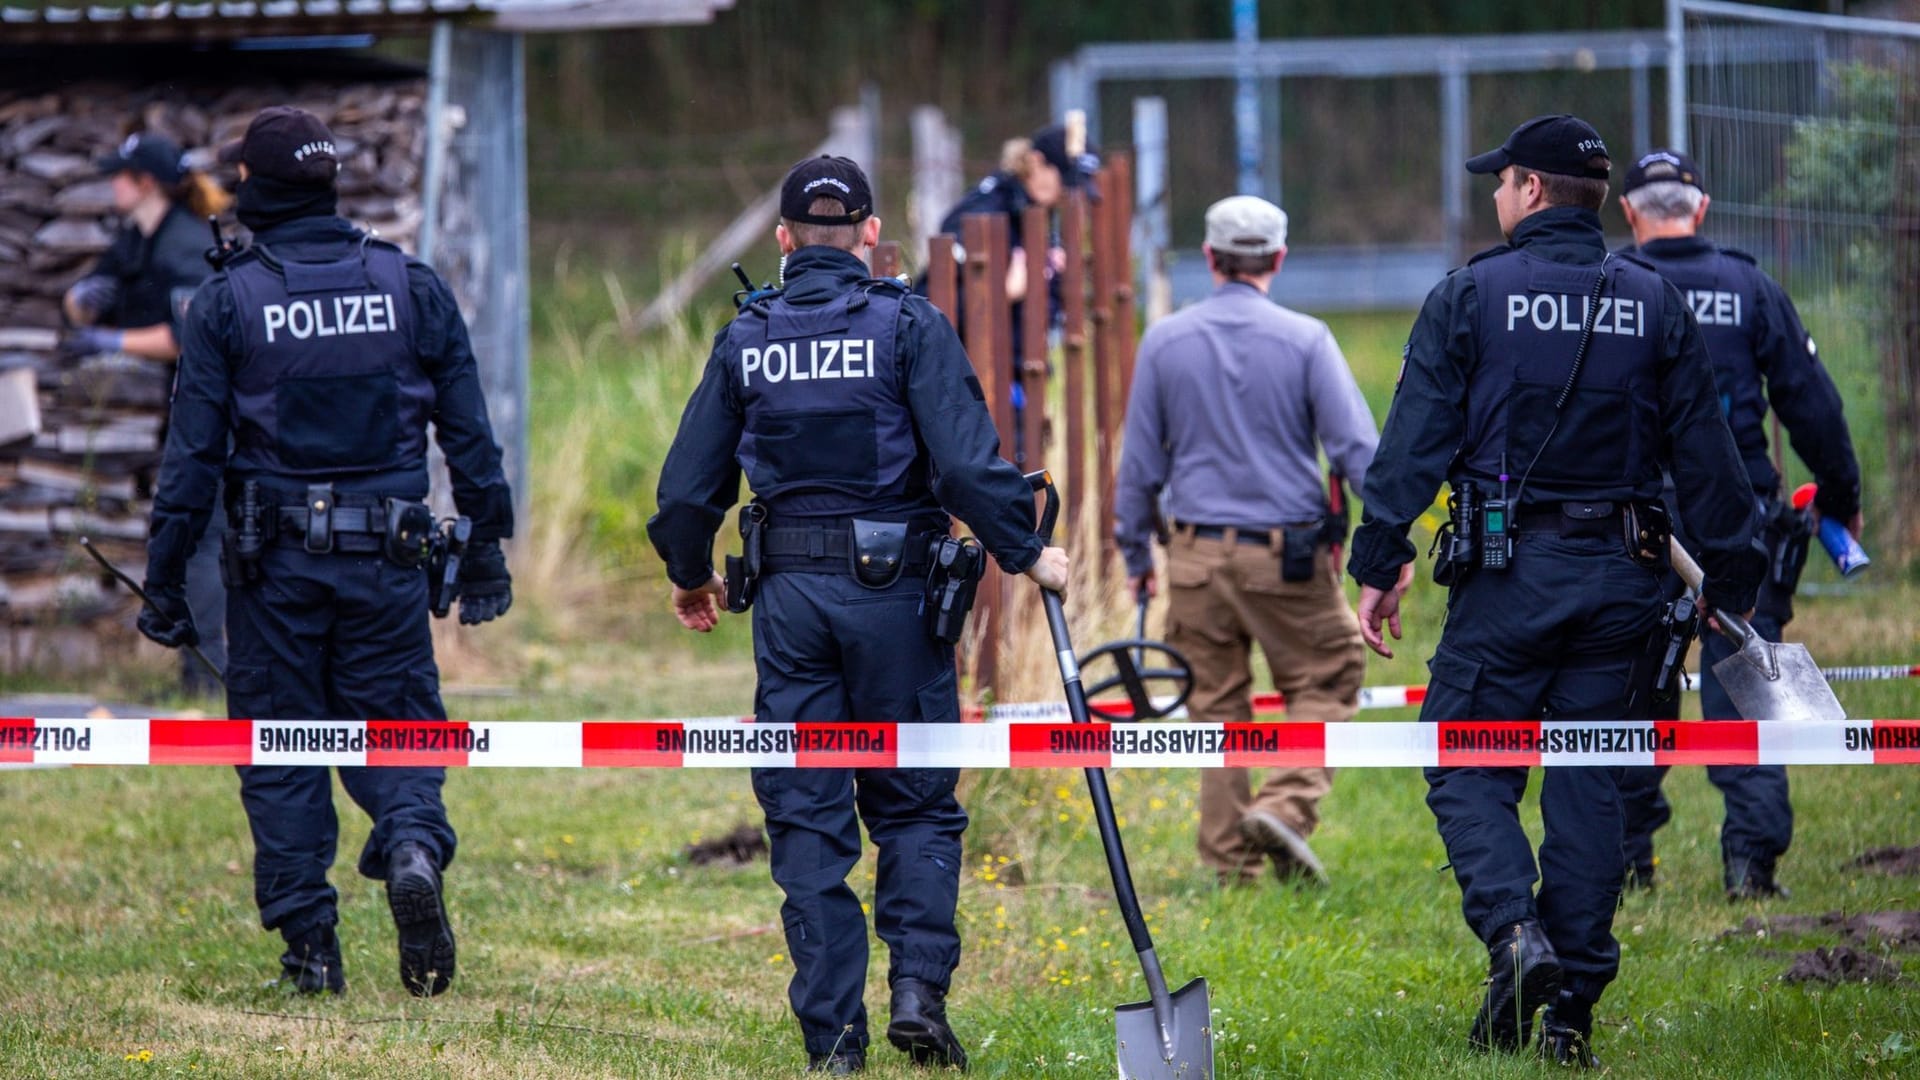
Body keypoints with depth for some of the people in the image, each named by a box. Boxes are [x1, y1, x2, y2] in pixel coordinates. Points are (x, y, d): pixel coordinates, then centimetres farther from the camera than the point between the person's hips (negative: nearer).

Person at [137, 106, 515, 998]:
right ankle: (415, 846, -21)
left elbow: (192, 452, -4)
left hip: (274, 557, -1)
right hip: (386, 557, 1)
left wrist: (163, 579, 1)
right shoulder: (411, 286, 2)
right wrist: (485, 547, 13)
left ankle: (309, 940, 4)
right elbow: (469, 431, 4)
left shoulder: (227, 301, -4)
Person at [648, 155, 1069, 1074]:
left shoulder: (746, 340, 5)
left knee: (806, 816, 5)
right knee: (915, 802, 9)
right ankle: (917, 986, -8)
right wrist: (1025, 551, -3)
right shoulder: (907, 327, -5)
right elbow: (966, 461, -14)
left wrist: (689, 574, 25)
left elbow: (688, 486, 7)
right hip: (892, 587, -2)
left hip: (788, 593, 2)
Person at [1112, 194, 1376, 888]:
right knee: (1327, 681, 10)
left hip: (1197, 556, 3)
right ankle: (1287, 805, -12)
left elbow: (1139, 462, 6)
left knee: (1216, 705, 11)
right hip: (1288, 556, -3)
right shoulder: (1305, 341, -6)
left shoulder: (1164, 342, 2)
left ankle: (1230, 863, 12)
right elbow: (1357, 448, -7)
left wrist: (1135, 553, 15)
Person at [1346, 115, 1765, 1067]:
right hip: (1621, 576, 3)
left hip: (1508, 569, -3)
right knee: (1588, 782, 8)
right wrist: (1730, 583, 14)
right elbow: (1705, 454, 7)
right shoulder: (1656, 304, 6)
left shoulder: (1470, 297, -3)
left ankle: (1513, 930, -20)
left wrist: (1378, 565, -1)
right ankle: (1572, 1007, 5)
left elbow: (1414, 441, -6)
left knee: (1465, 767, 5)